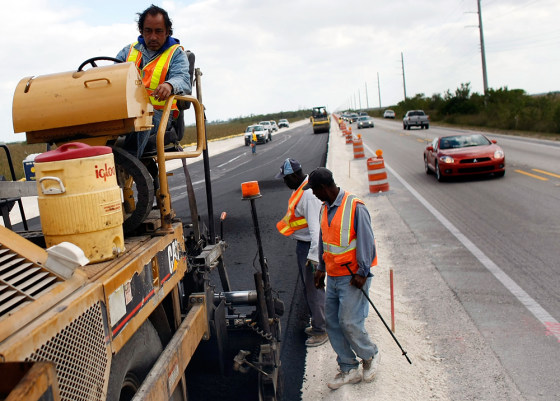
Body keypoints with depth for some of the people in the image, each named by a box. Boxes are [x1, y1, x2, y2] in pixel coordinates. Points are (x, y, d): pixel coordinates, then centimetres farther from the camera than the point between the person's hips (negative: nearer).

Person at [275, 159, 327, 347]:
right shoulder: (300, 189, 9)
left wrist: (313, 254, -33)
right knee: (307, 287, 19)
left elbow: (315, 225, -29)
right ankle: (317, 323, 34)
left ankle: (321, 331, 9)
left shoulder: (309, 194, -24)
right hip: (302, 244, 11)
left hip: (309, 246, -11)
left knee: (313, 288, -2)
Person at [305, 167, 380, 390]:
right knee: (332, 323, 8)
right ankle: (349, 369, 21)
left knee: (349, 322, -7)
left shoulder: (355, 207, -15)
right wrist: (321, 268, 17)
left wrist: (362, 273, -15)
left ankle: (370, 355, 22)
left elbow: (366, 240, -14)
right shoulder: (325, 208, 9)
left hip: (353, 277, -8)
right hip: (333, 276, 8)